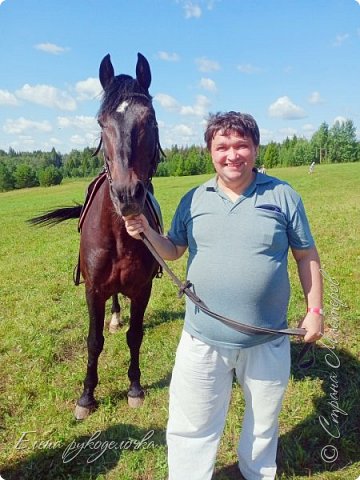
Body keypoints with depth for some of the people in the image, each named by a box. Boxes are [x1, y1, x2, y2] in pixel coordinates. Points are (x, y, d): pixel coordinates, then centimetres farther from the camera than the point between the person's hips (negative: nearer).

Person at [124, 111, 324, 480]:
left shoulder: (282, 196, -5)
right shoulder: (193, 199, -1)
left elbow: (307, 256, 2)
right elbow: (173, 250, 6)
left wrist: (314, 310, -1)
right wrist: (146, 233, -13)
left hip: (267, 341, 1)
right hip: (202, 339, 1)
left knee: (264, 423, 26)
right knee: (191, 429, 17)